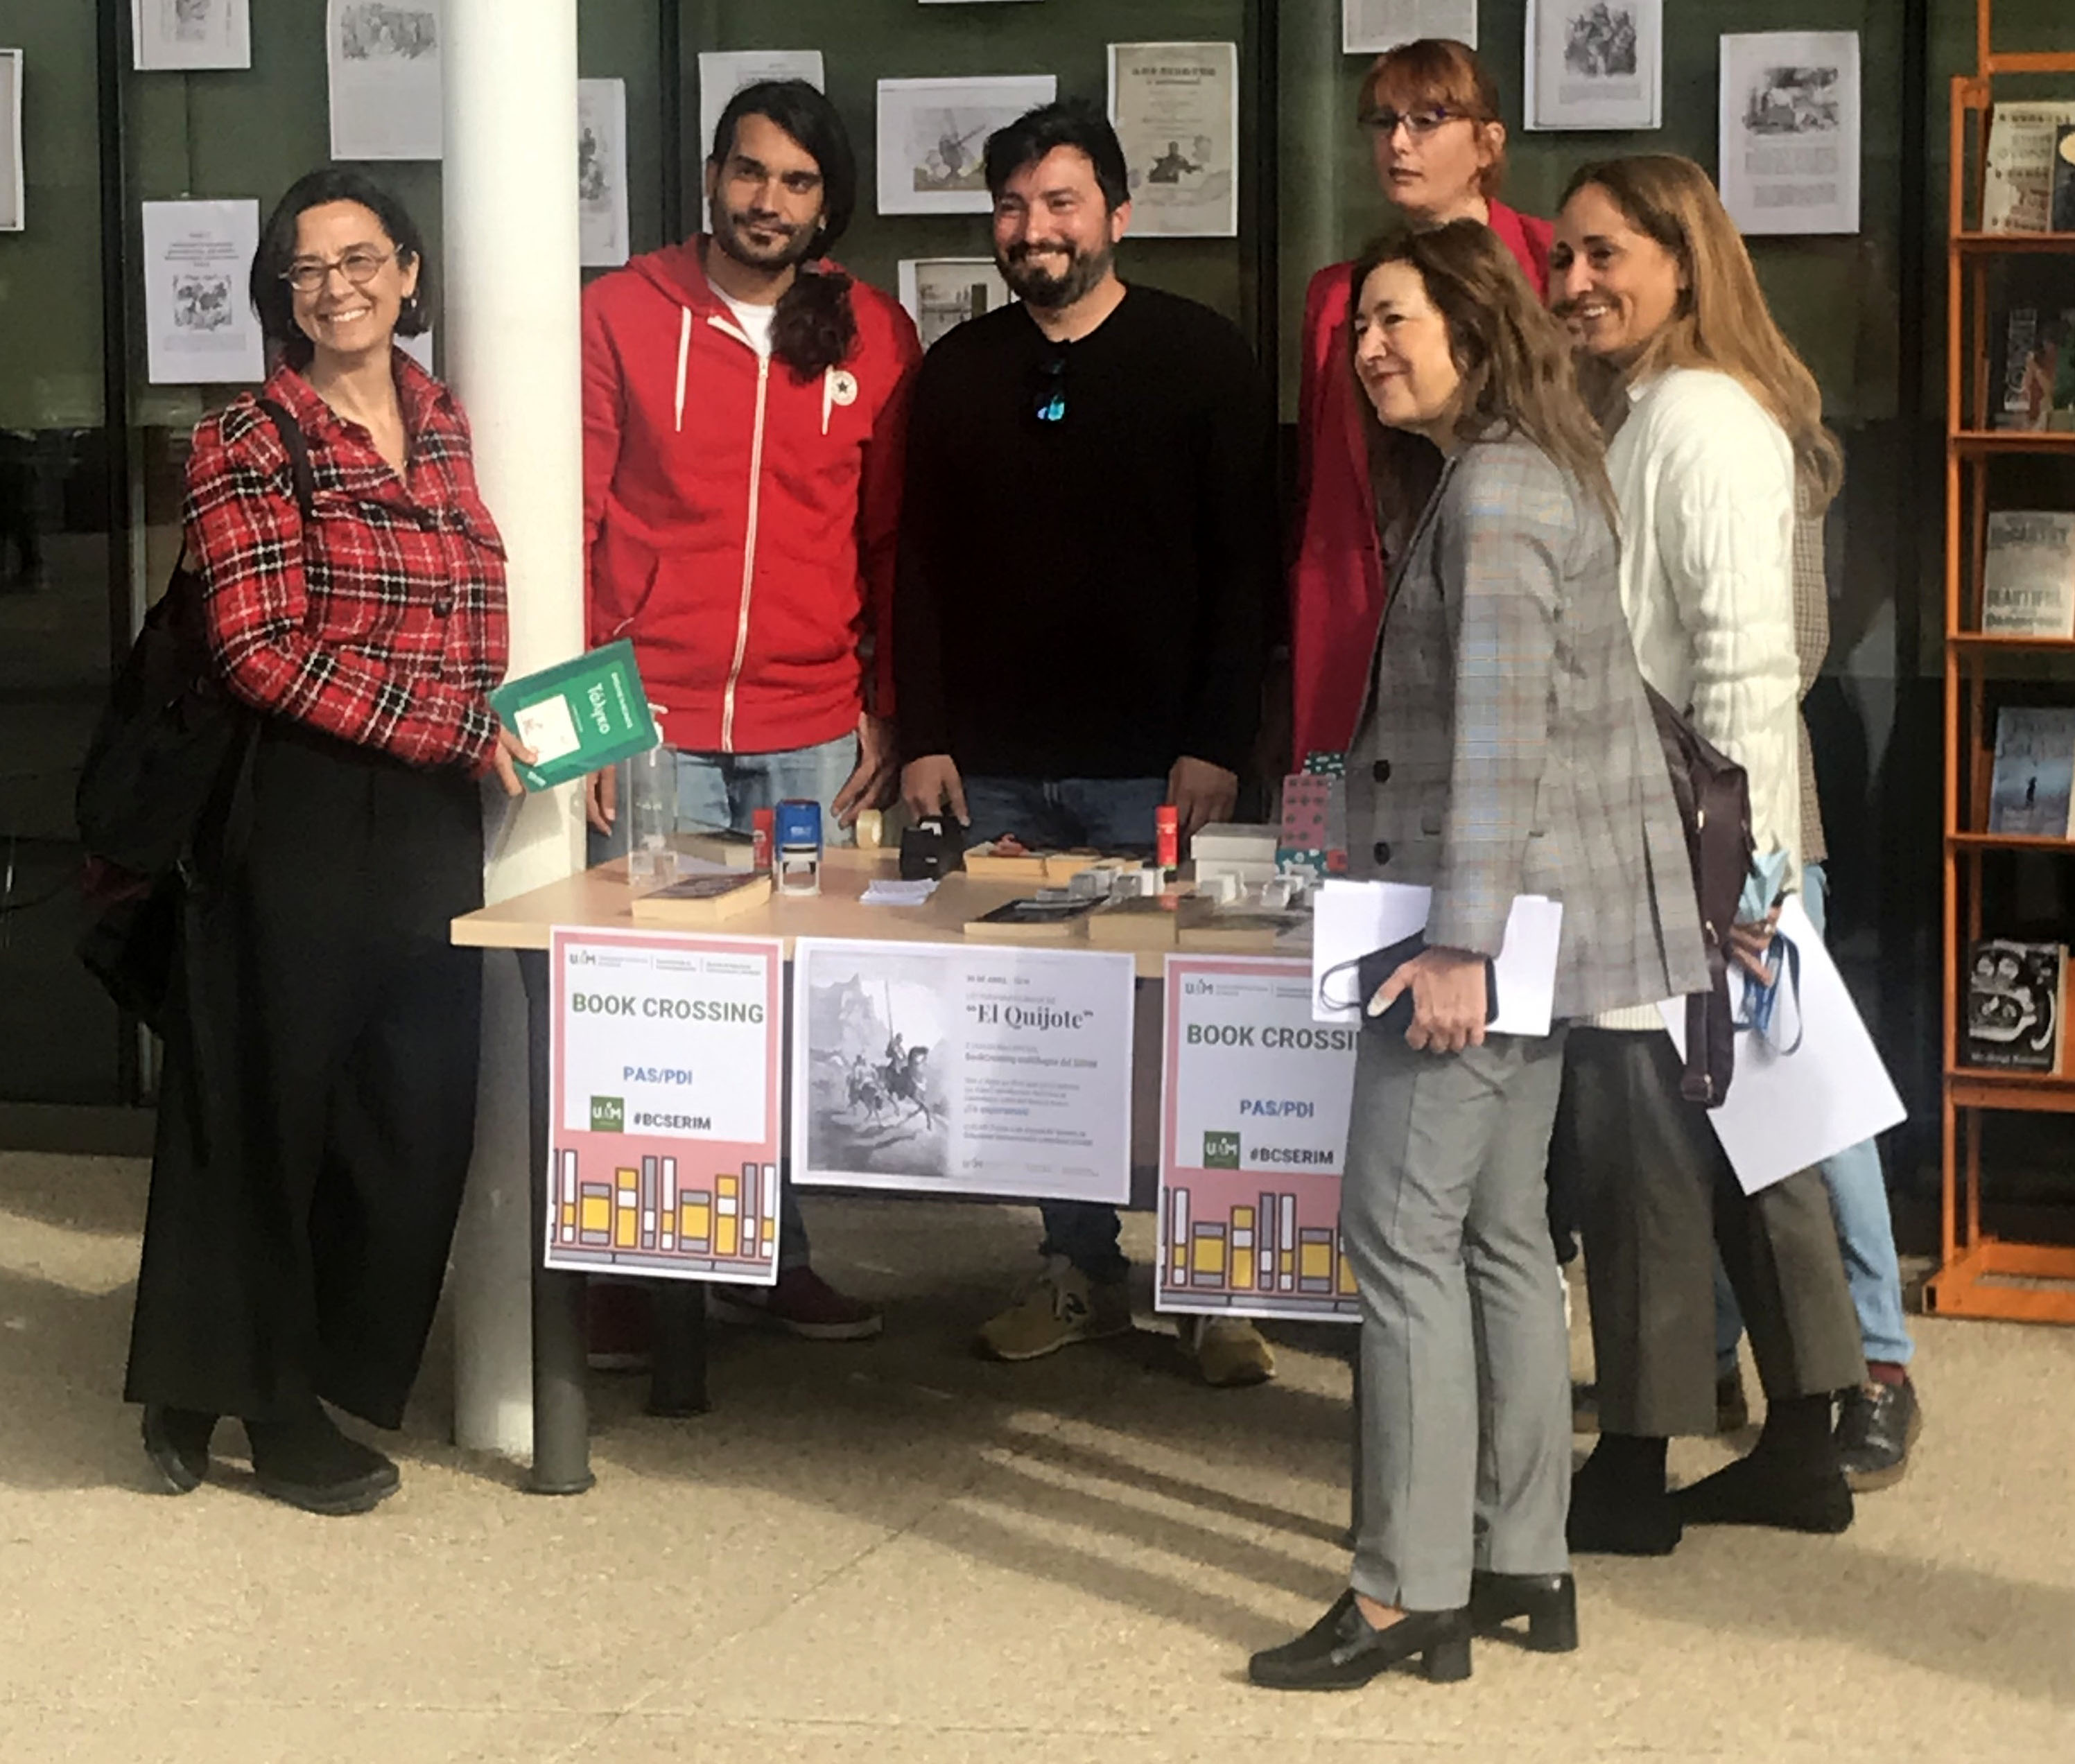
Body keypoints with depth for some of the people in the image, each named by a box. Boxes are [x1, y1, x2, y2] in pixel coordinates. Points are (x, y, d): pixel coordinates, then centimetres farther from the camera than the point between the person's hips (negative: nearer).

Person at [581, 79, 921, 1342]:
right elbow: (577, 520, 2)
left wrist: (887, 713, 5)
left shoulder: (875, 336, 7)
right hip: (657, 735, -2)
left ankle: (774, 1259, 16)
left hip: (816, 739, 2)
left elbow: (896, 539, 11)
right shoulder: (623, 316, 2)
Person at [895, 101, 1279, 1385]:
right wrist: (925, 737, 4)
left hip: (1152, 765, -3)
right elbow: (921, 566, 13)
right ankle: (1081, 1273, 16)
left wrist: (1216, 742, -10)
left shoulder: (1202, 359, 0)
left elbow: (1247, 560, -3)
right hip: (997, 769, 4)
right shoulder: (959, 373, 11)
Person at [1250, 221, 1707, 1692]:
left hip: (1485, 919, -10)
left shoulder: (1494, 490, -14)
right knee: (1498, 1234, 12)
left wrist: (1458, 941, -26)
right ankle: (1525, 1565, 16)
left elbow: (1498, 727, -22)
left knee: (1403, 1232, -9)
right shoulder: (1537, 474, 17)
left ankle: (1411, 1596, -7)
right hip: (1530, 914, 10)